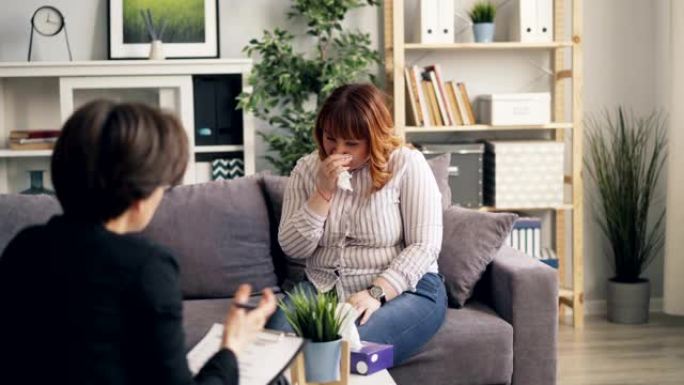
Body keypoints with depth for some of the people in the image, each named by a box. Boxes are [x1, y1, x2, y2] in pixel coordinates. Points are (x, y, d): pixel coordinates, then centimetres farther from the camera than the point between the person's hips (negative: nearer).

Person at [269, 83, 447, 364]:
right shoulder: (307, 169, 6)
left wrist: (377, 293, -24)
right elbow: (291, 249, 0)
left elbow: (424, 245, -12)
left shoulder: (407, 164, -6)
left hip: (403, 289, -3)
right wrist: (324, 191, -12)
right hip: (324, 288, 3)